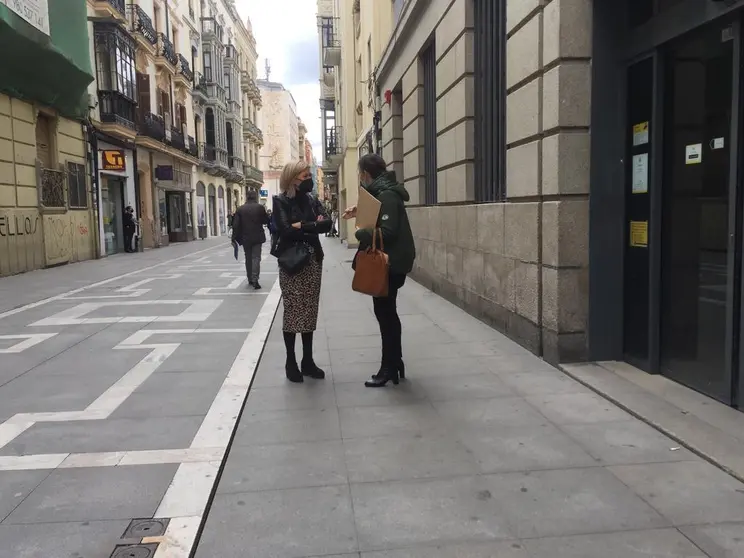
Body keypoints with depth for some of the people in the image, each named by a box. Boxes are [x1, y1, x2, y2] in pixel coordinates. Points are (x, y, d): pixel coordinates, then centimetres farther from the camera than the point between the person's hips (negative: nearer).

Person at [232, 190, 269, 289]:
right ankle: (255, 280, -13)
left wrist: (235, 237, 2)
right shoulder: (260, 207, -6)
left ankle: (250, 279, 21)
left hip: (245, 238, 2)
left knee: (248, 259, 14)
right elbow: (266, 221, 3)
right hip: (257, 237, -2)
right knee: (256, 258, -1)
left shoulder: (240, 209, -1)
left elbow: (236, 225, -3)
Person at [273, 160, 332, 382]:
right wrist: (313, 225, -11)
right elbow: (285, 230, -19)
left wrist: (302, 226, -16)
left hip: (313, 261, 5)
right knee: (292, 312, -1)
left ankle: (308, 361, 16)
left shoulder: (311, 201, 11)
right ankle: (291, 362, 10)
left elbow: (327, 223, -4)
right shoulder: (280, 201, -6)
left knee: (310, 312, 8)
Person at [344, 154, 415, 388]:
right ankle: (394, 363, 27)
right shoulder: (383, 191, 12)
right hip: (388, 261, 10)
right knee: (387, 312, 17)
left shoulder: (386, 195, -19)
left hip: (390, 263, -10)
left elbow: (387, 232, -27)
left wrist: (360, 233, -15)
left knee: (385, 313, -2)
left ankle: (389, 368, 8)